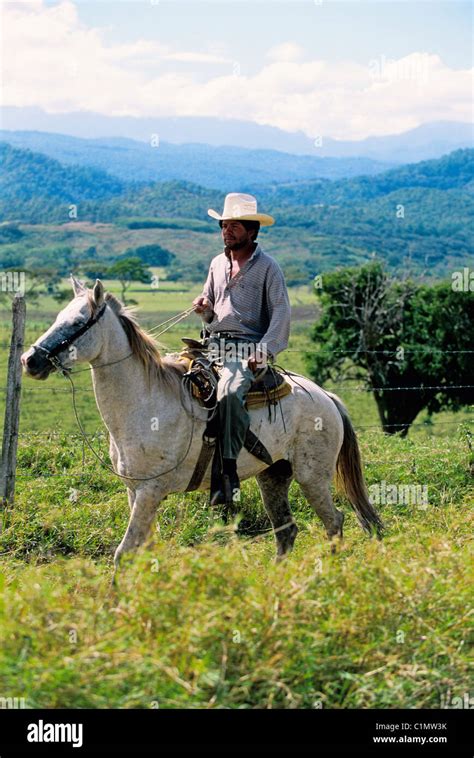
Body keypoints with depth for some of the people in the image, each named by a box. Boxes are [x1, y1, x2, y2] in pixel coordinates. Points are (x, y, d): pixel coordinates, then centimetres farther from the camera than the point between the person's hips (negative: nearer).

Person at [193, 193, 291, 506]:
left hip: (248, 346, -7)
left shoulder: (267, 267, 1)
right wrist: (204, 307, 2)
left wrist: (265, 351, -18)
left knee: (229, 392, -34)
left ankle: (229, 471, -35)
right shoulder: (218, 263, 19)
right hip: (215, 344, 7)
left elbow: (281, 313, -5)